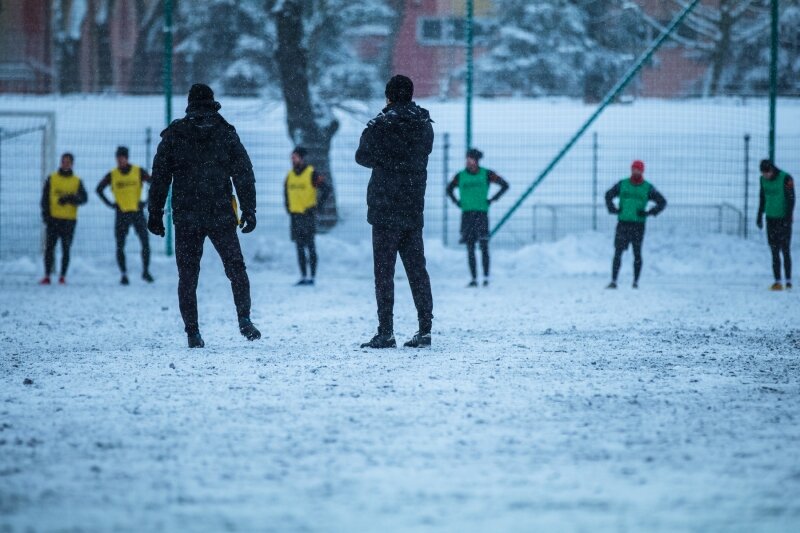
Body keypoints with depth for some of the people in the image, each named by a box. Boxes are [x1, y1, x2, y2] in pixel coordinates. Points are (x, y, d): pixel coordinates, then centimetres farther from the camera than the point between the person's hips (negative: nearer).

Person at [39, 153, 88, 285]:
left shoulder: (77, 181, 7)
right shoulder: (51, 179, 7)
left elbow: (84, 198, -3)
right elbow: (45, 198, 4)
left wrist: (70, 199, -20)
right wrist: (46, 215, -8)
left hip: (69, 220, 0)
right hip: (53, 219, 0)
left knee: (66, 249, 3)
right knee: (49, 248, -3)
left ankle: (63, 276, 8)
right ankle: (47, 276, 0)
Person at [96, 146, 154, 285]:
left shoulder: (139, 172, -1)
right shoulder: (112, 175, 2)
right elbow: (99, 189, 15)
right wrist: (109, 203, 5)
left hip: (137, 211, -1)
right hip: (121, 213, 1)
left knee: (145, 243, -9)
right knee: (120, 246, -1)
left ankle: (146, 271, 4)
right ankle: (123, 274, 7)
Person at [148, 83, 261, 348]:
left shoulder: (173, 135, 2)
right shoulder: (226, 133, 2)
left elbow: (160, 177, 3)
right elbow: (244, 173, 0)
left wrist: (155, 214, 8)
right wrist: (249, 210, 4)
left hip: (186, 218, 0)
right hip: (221, 216, 0)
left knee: (187, 277, 5)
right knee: (236, 269, 10)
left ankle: (193, 333, 0)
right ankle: (244, 320, -6)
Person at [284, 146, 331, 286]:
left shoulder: (312, 174, -9)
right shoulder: (290, 175, 11)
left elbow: (326, 189, -11)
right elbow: (286, 192, 27)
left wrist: (317, 206, -12)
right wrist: (288, 208, 16)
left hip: (308, 216, -6)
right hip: (295, 216, 6)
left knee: (310, 247, -4)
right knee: (300, 247, 7)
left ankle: (312, 277, -3)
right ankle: (303, 277, 11)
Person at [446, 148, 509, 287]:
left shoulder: (486, 174, 0)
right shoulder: (460, 176, 7)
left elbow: (505, 185, 8)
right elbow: (449, 189, 26)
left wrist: (492, 200, 1)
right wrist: (456, 202, 11)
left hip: (482, 213, -2)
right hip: (467, 214, 2)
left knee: (484, 247, -7)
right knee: (470, 249, 1)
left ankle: (486, 277, 0)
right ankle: (474, 279, 5)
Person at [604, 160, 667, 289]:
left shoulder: (647, 188, 3)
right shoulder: (622, 184, 7)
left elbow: (662, 202, 5)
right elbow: (608, 195, 19)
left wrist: (648, 213, -5)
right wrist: (613, 209, 5)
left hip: (638, 224, -1)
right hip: (623, 223, 1)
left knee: (637, 253, 3)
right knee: (617, 253, -6)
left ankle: (636, 282, 11)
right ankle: (613, 281, -7)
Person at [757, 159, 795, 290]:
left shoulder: (786, 179, -14)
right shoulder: (763, 179, 4)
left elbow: (791, 199, -13)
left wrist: (788, 219, -17)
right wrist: (759, 216, 16)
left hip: (783, 219, -5)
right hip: (771, 219, 5)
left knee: (785, 250, -2)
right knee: (774, 252, 3)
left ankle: (788, 281, 5)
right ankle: (777, 281, 4)